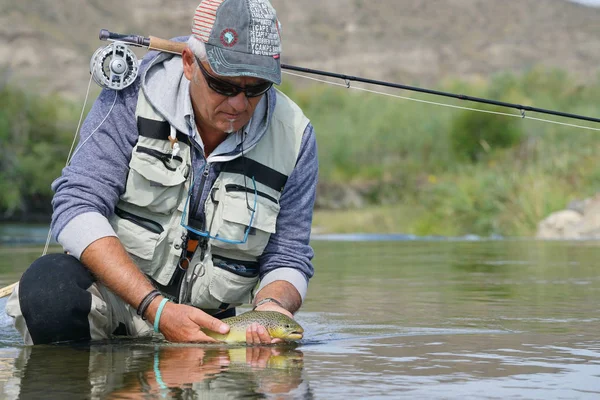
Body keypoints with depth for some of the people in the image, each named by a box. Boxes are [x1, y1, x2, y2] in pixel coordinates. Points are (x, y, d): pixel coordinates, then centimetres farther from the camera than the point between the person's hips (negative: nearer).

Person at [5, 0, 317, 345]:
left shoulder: (294, 137, -4)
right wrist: (157, 309, -28)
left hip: (206, 323, 4)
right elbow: (77, 208, -18)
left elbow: (289, 260, 3)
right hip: (114, 291, -3)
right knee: (50, 285, -35)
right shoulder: (134, 96, -11)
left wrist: (271, 307, -23)